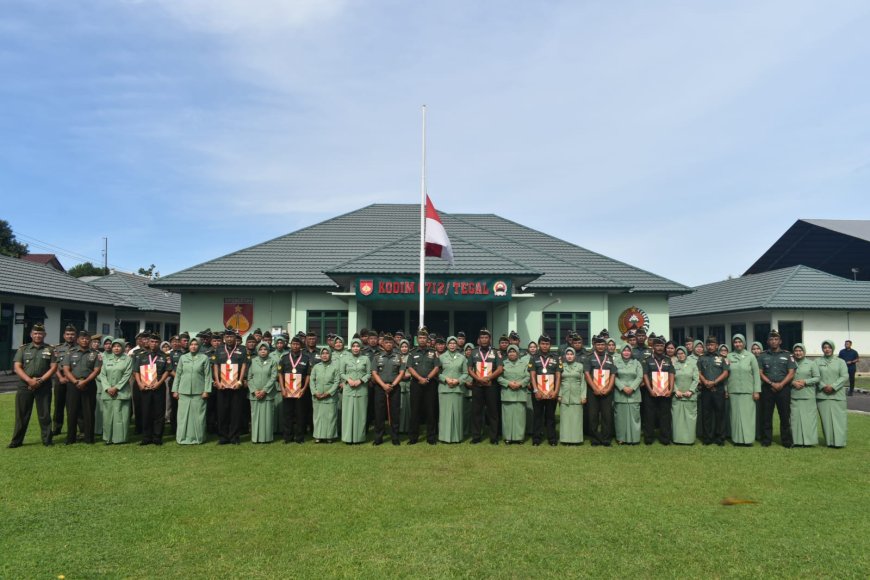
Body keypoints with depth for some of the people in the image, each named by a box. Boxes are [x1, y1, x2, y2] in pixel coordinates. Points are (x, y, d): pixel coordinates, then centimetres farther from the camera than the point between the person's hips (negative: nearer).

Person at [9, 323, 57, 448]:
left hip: (44, 386, -1)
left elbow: (53, 367, -1)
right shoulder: (23, 349, 7)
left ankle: (47, 440, 9)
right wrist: (29, 380, -13)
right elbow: (17, 367, 0)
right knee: (21, 414, 5)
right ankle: (17, 440, 14)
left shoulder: (51, 350, 5)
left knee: (44, 414, 2)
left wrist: (40, 380, -13)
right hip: (24, 386, 1)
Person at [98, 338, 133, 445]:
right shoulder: (106, 359, 12)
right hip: (107, 392, 3)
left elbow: (127, 375, -4)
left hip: (122, 392, -3)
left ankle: (119, 438, 2)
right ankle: (108, 438, 12)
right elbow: (102, 374, 7)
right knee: (107, 415, 4)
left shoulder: (128, 359, 2)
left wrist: (116, 388, -11)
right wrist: (107, 388, -7)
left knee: (120, 415, -4)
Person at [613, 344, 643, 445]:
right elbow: (614, 377, -2)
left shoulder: (636, 363, 9)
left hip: (634, 393, 1)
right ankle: (621, 438, 7)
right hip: (620, 393, -1)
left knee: (633, 415, 0)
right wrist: (623, 387, -13)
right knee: (620, 416, 1)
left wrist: (632, 388, -11)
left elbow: (640, 377, 1)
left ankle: (633, 438, 7)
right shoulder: (616, 362, 5)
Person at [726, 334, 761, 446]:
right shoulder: (729, 356, 7)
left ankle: (748, 438, 7)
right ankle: (737, 438, 10)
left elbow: (756, 374, 1)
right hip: (733, 391, 1)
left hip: (748, 391, -1)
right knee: (735, 415, 4)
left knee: (747, 414, 0)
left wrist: (757, 391, -4)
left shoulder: (751, 356, 3)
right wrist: (725, 389, 3)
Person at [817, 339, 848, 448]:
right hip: (822, 395, 0)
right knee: (826, 418, 0)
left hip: (837, 395, 0)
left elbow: (845, 377, -1)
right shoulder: (817, 362, 9)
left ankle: (839, 441, 3)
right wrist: (823, 386, -13)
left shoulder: (840, 362, 7)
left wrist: (833, 386, -12)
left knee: (838, 418, -2)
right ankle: (829, 441, 5)